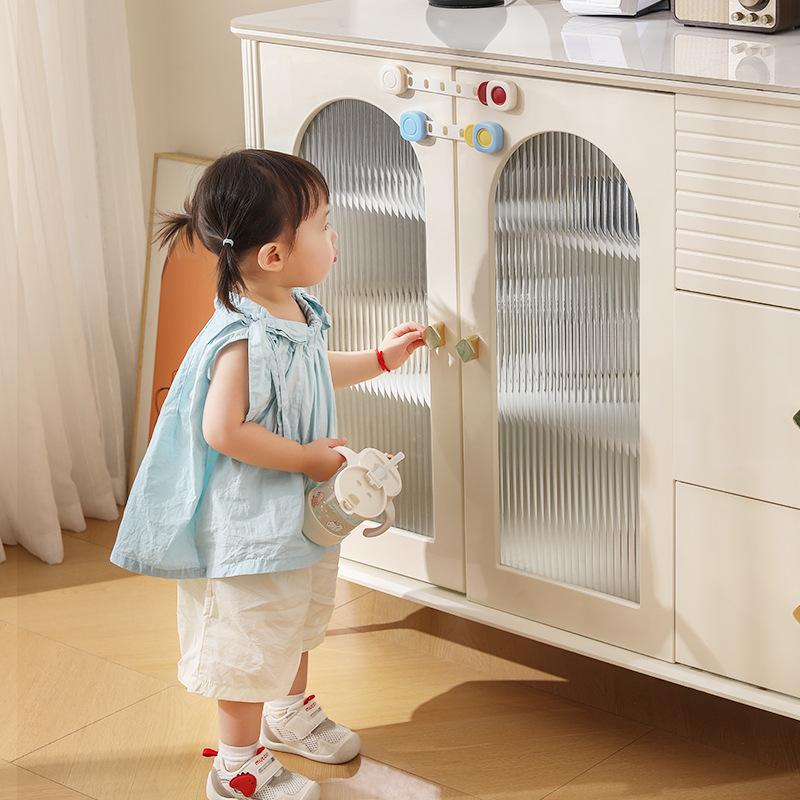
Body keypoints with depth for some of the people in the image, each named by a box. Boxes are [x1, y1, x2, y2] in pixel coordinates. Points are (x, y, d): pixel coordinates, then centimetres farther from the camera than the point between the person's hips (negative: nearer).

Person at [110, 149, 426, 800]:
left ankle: (290, 711, 51)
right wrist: (308, 457, -26)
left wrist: (380, 359, 19)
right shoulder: (246, 341, -32)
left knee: (298, 616, 28)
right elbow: (223, 430, -32)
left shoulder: (298, 311, -2)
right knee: (250, 637, 6)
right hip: (248, 520, -10)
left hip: (299, 509, 10)